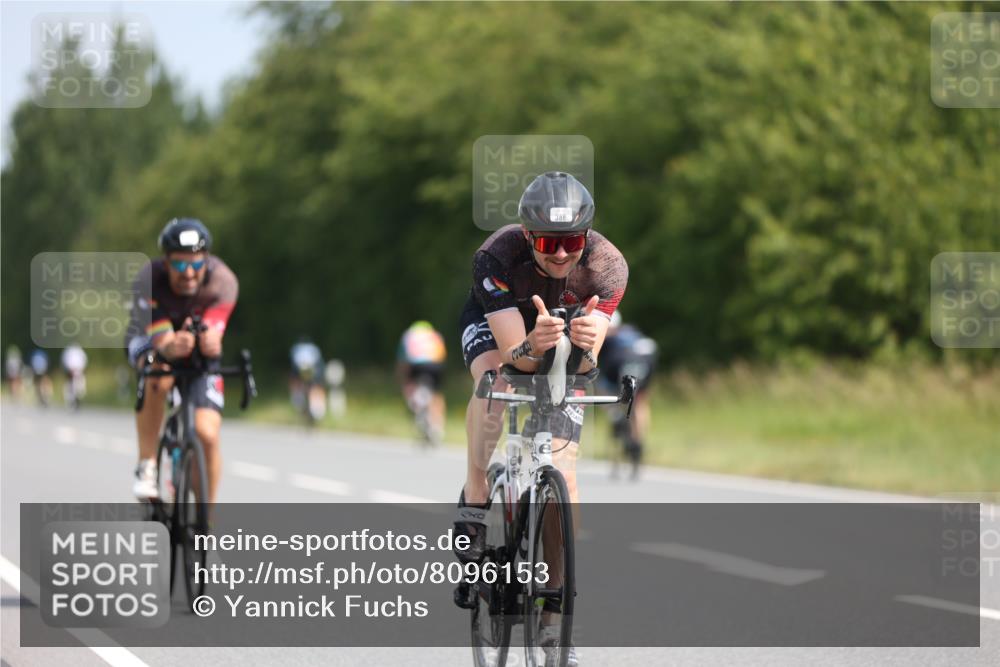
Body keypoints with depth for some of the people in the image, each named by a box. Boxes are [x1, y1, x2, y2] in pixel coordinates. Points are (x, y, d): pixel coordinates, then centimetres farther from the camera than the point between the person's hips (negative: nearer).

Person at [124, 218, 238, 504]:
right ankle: (146, 466, -22)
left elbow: (211, 340, -40)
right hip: (150, 341, -1)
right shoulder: (149, 280, -33)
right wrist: (173, 347, -63)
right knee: (158, 379, -38)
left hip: (199, 357, 1)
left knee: (207, 435, -15)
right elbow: (163, 342, -39)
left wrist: (209, 342, -64)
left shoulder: (223, 281, -30)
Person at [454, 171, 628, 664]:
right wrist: (533, 346, -64)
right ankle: (474, 508, -28)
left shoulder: (606, 266, -33)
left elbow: (587, 362, -38)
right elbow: (515, 355, -41)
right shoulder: (498, 257, -37)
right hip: (494, 323, -1)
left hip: (563, 354, 1)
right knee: (495, 380, -38)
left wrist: (584, 346, -61)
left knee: (562, 472, -8)